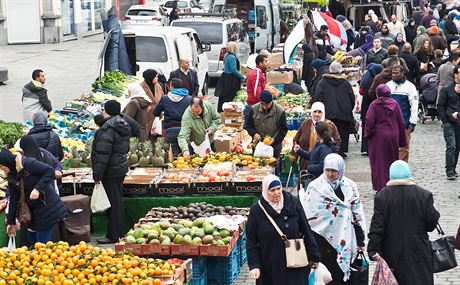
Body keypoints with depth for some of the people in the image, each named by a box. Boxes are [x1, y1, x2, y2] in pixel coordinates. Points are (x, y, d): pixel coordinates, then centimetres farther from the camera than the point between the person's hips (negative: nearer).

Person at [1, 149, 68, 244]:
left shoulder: (28, 163, -18)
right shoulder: (11, 177, 4)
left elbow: (50, 171, -21)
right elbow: (13, 200, 9)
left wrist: (37, 189, -28)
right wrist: (11, 222, 10)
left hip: (46, 206, -7)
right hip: (32, 210, 7)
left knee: (42, 242, -8)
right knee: (32, 240, 10)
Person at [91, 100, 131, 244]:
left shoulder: (107, 129, -20)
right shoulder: (124, 126, 10)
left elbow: (102, 153, -22)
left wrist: (97, 175, -19)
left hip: (110, 171, -9)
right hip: (122, 167, 9)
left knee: (113, 202, -4)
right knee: (118, 200, 17)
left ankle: (113, 235, 1)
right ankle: (120, 232, 25)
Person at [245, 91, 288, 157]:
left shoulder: (280, 111, -9)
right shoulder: (254, 109, -2)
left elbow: (283, 129, -5)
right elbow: (248, 125, 7)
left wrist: (274, 139, -19)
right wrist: (254, 133, -13)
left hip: (274, 147, -2)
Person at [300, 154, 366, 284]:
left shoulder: (350, 188, 5)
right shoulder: (315, 187, -2)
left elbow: (358, 215, 9)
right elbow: (306, 215, 2)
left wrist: (360, 241, 10)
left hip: (344, 238, 2)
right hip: (322, 238, -2)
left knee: (341, 275, 4)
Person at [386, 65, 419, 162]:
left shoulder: (409, 86, 0)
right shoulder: (388, 85, 11)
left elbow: (414, 106, -2)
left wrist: (412, 123, -8)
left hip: (404, 124, -3)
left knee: (403, 148, -4)